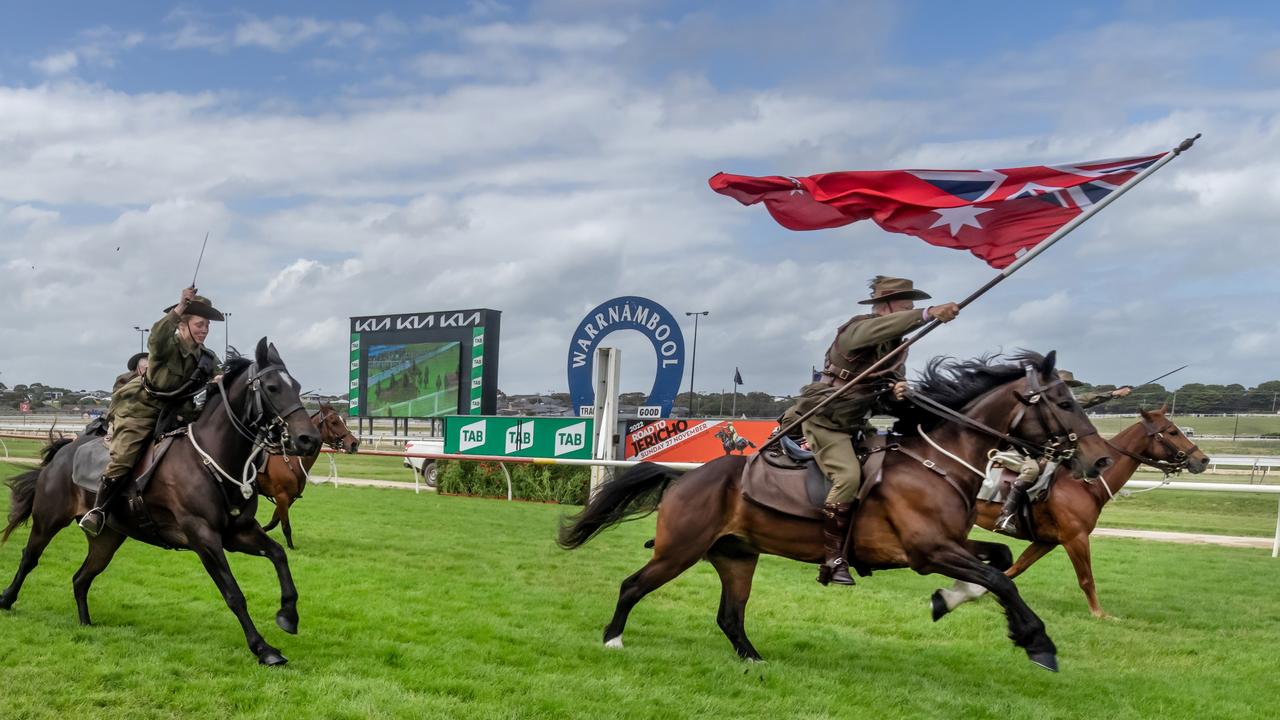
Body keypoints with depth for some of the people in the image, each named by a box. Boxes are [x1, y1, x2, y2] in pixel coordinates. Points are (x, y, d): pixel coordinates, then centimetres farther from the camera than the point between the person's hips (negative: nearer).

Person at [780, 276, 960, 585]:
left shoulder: (898, 347, 10)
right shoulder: (856, 330, -15)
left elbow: (893, 382, 15)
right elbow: (880, 328, -38)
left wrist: (898, 390, -11)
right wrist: (928, 314, -49)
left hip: (854, 425, 9)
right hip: (824, 420, -9)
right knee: (849, 475, -26)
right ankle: (832, 560, -24)